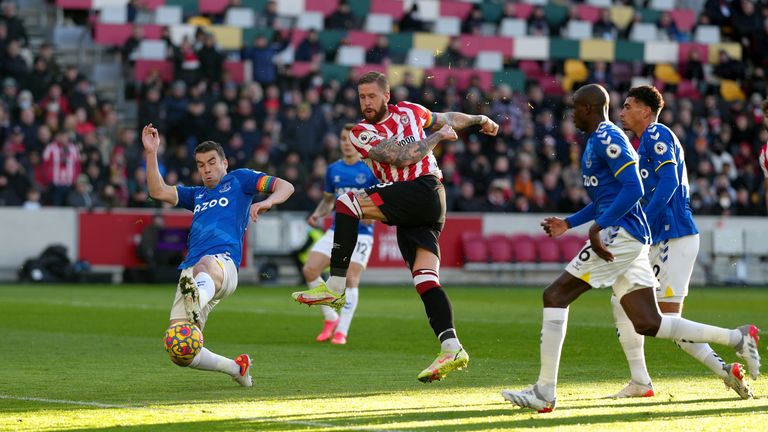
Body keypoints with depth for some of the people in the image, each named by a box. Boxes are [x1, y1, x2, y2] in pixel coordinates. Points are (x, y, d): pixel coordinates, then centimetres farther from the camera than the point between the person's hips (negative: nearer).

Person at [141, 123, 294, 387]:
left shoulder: (239, 180, 21)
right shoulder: (196, 195, 36)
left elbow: (285, 187, 10)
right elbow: (158, 192, 23)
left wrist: (267, 201, -12)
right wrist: (151, 153, 14)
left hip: (224, 263, -6)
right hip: (190, 272, 6)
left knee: (206, 265, -47)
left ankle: (196, 301, -82)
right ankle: (236, 367, 16)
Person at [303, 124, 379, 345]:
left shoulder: (371, 169, -5)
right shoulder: (333, 169, 11)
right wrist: (317, 214, 3)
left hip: (361, 233, -5)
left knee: (351, 280, -12)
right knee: (309, 270, -8)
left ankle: (341, 331, -3)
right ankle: (331, 319, 8)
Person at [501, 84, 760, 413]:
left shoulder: (607, 139, -9)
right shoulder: (598, 141, 22)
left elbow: (633, 189, -20)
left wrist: (598, 226, -24)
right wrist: (570, 223, 27)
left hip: (620, 234, -10)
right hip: (631, 238, 10)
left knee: (555, 296, -9)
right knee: (648, 324, 6)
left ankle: (544, 392, -10)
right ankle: (737, 339, 7)